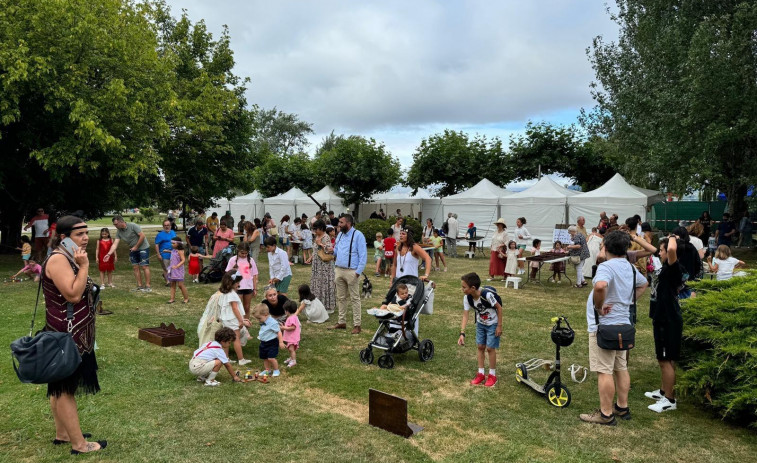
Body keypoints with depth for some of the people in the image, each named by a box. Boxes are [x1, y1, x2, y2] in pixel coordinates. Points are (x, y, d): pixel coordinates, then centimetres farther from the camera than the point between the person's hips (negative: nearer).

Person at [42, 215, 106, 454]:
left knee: (61, 387, 18)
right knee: (63, 388, -1)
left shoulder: (69, 258, 12)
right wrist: (84, 266, -24)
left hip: (74, 334, 11)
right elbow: (73, 295, -28)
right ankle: (79, 444, 5)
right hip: (65, 335, -11)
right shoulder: (58, 259, -19)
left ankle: (62, 434, 29)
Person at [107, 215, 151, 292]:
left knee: (144, 266, -8)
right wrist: (109, 254, -18)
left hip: (143, 247, -7)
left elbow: (142, 236, -20)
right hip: (133, 250, 7)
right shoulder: (119, 232, -1)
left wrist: (136, 247, -16)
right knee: (135, 267, 4)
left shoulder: (133, 226, -19)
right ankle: (139, 286, 10)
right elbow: (115, 244, -6)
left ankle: (148, 286, -6)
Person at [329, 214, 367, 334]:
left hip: (351, 271, -7)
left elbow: (363, 255, -12)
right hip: (339, 270, 7)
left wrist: (358, 272, -17)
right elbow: (335, 251, 22)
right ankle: (342, 322, 24)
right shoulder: (340, 235, 12)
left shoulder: (358, 235, -10)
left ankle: (356, 325, 6)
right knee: (341, 298, 14)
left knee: (355, 298, 0)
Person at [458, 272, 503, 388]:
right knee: (480, 347, 9)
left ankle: (492, 375, 15)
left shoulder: (487, 295, -35)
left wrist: (499, 326, -16)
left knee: (490, 348, -2)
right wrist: (462, 333, -24)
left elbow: (499, 308, -21)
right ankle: (481, 373, 21)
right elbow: (465, 315, -16)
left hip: (493, 324, -5)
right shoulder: (467, 298, -19)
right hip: (480, 323, 5)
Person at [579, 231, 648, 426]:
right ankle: (622, 407, 29)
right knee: (621, 368, 18)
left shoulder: (606, 267, -19)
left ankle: (605, 414, 5)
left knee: (604, 371, -2)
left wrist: (598, 307, -23)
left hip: (604, 325, -9)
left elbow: (600, 286, -40)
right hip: (623, 323, 9)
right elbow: (643, 284, 29)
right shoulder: (630, 267, 10)